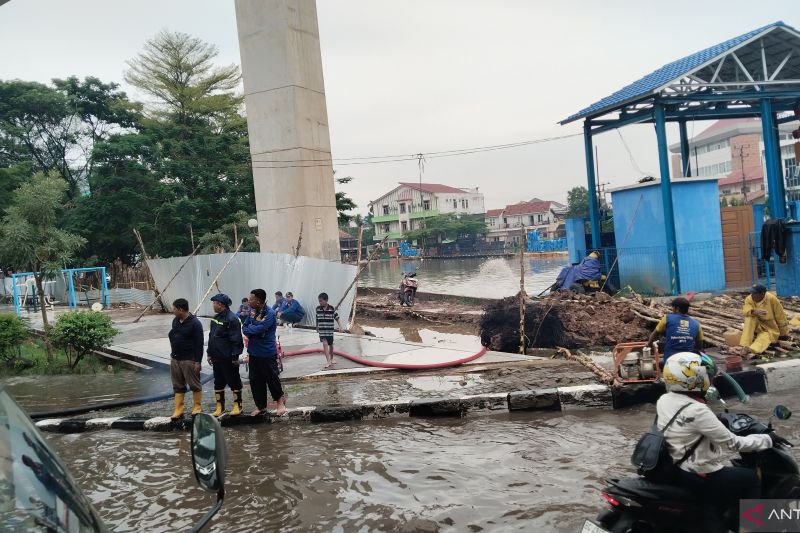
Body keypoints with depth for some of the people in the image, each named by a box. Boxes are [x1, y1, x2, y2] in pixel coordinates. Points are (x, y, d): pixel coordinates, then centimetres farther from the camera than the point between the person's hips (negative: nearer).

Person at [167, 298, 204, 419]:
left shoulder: (195, 323, -14)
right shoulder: (175, 321, 9)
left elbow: (199, 344, -15)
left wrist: (198, 361, -17)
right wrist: (173, 352, 16)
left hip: (189, 360, -8)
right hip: (175, 359, 8)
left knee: (194, 385, 3)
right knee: (178, 386, 11)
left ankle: (197, 407, 16)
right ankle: (178, 410, 18)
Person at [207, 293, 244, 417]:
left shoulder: (232, 319, -17)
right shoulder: (215, 318, 11)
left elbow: (236, 340, -19)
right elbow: (211, 336, 18)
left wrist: (235, 356, -19)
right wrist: (210, 353, 17)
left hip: (228, 359, -8)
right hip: (217, 358, 8)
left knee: (233, 381, 3)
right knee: (218, 382, 14)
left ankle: (237, 405, 13)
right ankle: (220, 406, 25)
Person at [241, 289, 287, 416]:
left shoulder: (270, 313, -18)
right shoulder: (252, 311, 5)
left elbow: (259, 329, -27)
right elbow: (245, 327, 5)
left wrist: (249, 329, -8)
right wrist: (253, 330, -15)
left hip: (267, 353, -7)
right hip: (253, 352, 7)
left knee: (271, 378, 4)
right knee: (255, 380, 12)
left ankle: (280, 400, 27)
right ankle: (260, 406, 25)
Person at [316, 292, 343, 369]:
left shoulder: (331, 308, -9)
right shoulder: (318, 308, -1)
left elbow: (336, 317, -2)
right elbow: (317, 318, 11)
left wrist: (339, 325, -8)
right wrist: (317, 327, 20)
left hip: (330, 330, -1)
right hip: (322, 330, 1)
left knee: (330, 344, 13)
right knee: (325, 344, -12)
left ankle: (331, 359, 33)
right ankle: (328, 361, -12)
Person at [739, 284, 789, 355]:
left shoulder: (772, 299, -19)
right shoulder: (749, 299, -11)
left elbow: (780, 317, -9)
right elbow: (745, 311, -28)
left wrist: (784, 333, -1)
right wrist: (755, 312, -49)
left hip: (770, 329, -2)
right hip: (756, 327, 2)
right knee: (750, 317, -29)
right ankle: (745, 345, -37)